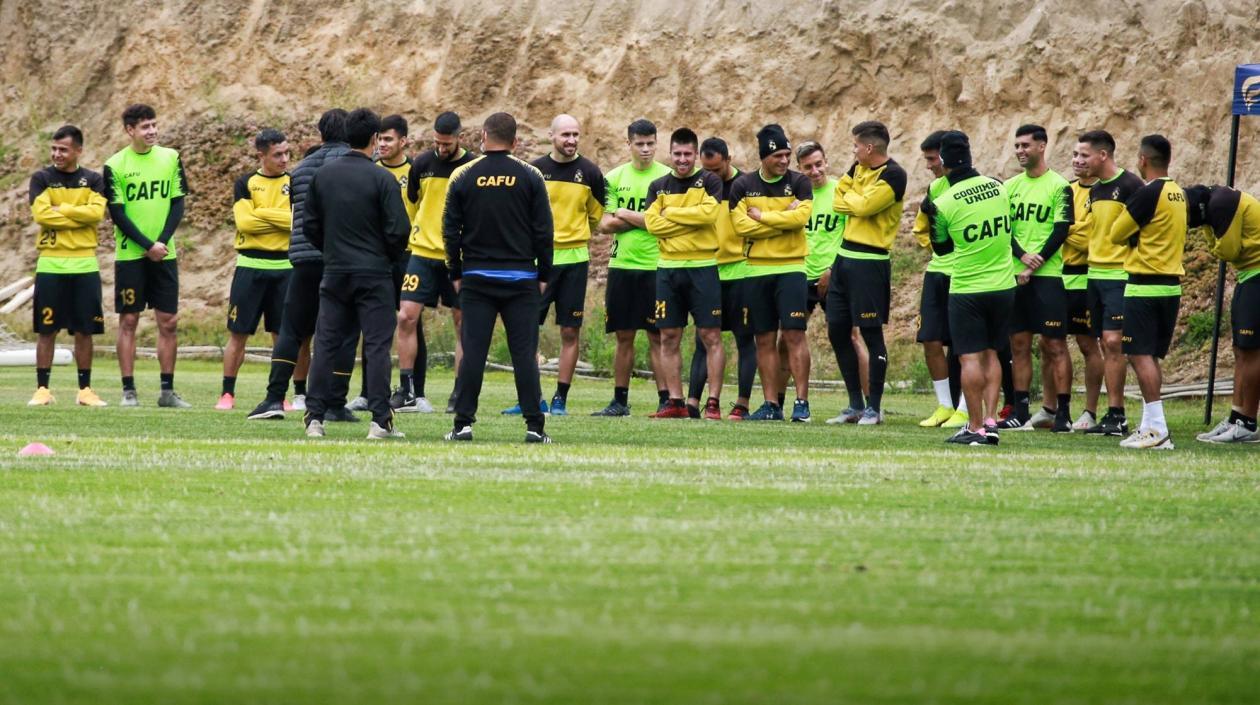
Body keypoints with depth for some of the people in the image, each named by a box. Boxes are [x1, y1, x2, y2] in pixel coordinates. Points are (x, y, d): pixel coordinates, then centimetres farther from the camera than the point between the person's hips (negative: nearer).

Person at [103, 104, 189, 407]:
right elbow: (117, 214, -6)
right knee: (128, 320, -1)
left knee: (168, 322, 2)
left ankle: (168, 390, 8)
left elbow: (177, 204, 4)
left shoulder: (170, 158, 5)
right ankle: (128, 391, 2)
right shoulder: (114, 166, -4)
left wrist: (162, 242, -9)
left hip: (164, 254, 3)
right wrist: (147, 246, -13)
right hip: (130, 255, -3)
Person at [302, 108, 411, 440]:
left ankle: (315, 417, 4)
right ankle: (380, 420, -4)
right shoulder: (381, 178, -10)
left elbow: (309, 223, 8)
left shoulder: (322, 174, 4)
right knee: (377, 345, -1)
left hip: (334, 273, 4)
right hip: (374, 275, -4)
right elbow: (398, 229, -12)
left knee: (325, 344, 7)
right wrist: (391, 258, 8)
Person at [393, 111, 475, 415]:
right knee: (407, 317, -8)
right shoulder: (422, 164, 4)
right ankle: (408, 391, -2)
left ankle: (460, 394, 8)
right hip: (423, 252, 2)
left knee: (463, 322, 1)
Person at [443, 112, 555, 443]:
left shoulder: (463, 176, 1)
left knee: (473, 352, 1)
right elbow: (543, 231, -1)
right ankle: (534, 425, -3)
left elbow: (450, 230, 2)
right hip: (521, 279, 0)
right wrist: (544, 275, 7)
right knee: (524, 353, 0)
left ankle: (463, 422, -1)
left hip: (476, 278, 0)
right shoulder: (530, 177, 0)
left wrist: (456, 274, 11)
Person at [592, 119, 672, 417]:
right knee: (624, 337, 8)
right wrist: (642, 220, -9)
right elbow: (605, 224, 3)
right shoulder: (614, 178, 8)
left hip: (655, 267, -3)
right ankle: (620, 401, 14)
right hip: (621, 266, 3)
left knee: (657, 337, -4)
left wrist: (624, 214, -5)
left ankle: (666, 400, -2)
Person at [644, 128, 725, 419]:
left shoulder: (710, 181, 1)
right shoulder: (658, 187, 11)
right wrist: (692, 219, -9)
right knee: (669, 337, 4)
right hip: (668, 267, 4)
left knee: (711, 335, -5)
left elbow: (709, 212, -16)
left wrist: (671, 213, -7)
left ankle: (713, 402, -3)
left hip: (703, 266, -4)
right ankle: (675, 402, 10)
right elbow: (652, 223, -4)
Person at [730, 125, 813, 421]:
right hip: (757, 271, 2)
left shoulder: (799, 183, 0)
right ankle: (771, 404, 9)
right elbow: (741, 225, -8)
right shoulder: (743, 185, 5)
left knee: (794, 334, -9)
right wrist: (782, 220, -10)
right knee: (765, 339, 5)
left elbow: (801, 216, -15)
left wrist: (761, 216, -9)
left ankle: (802, 402, -8)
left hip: (791, 268, -2)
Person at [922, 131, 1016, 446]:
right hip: (1003, 286, 4)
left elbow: (942, 247, 4)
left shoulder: (943, 203, -12)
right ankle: (990, 421, 8)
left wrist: (931, 217, 13)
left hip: (967, 288, -4)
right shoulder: (998, 187, 0)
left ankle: (975, 427, -3)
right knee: (990, 354, 14)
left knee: (970, 357, -1)